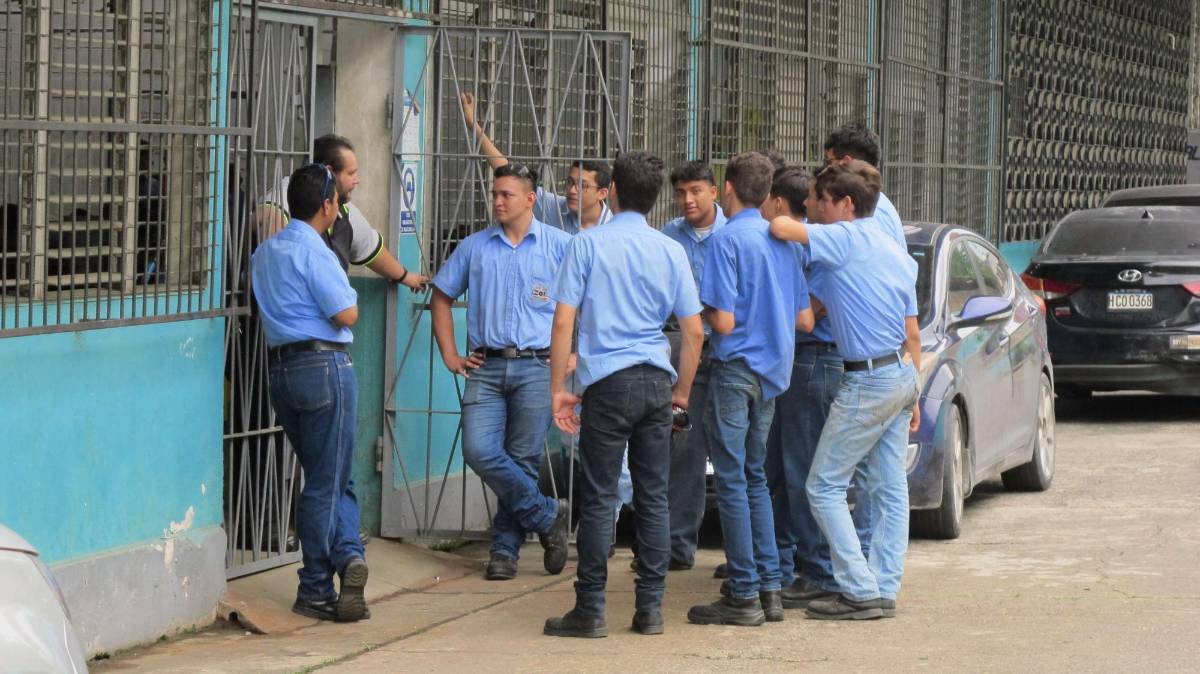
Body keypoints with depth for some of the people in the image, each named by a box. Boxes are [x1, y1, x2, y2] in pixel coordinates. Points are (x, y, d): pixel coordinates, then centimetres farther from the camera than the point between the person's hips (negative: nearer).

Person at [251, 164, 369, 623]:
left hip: (281, 368, 8)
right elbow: (346, 315, -15)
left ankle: (346, 553, -2)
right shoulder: (313, 253, -12)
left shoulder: (265, 252, 13)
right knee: (327, 482, -1)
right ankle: (314, 590, -1)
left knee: (325, 477, 13)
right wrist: (350, 297, 7)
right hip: (324, 366, -8)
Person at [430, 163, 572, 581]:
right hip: (485, 367, 2)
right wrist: (450, 355, 11)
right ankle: (548, 516, 4)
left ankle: (506, 547, 12)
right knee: (479, 451, -12)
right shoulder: (474, 247, 11)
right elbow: (441, 297, 19)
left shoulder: (558, 246, 3)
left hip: (536, 367, -2)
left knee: (522, 461, 0)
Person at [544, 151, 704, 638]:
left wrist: (558, 389, 0)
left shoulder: (588, 244, -1)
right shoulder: (671, 251, 7)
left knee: (599, 498, -1)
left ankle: (590, 610, 0)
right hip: (657, 381, 3)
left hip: (607, 381, -3)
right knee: (653, 497, 7)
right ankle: (650, 608, 8)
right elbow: (694, 331, 7)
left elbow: (563, 321, -5)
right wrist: (681, 391, 18)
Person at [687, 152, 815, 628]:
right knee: (755, 480, 16)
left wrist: (704, 307, 3)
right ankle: (768, 588, 15)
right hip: (773, 371, 7)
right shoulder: (781, 241, 9)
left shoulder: (728, 239, -13)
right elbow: (805, 320, 11)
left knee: (732, 481, -3)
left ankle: (744, 594, -3)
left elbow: (724, 322, -18)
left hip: (737, 369, -7)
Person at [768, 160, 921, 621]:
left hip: (868, 379, -9)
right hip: (902, 375, 9)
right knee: (890, 488, 10)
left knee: (825, 486, -3)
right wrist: (912, 397, 22)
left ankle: (860, 591, -6)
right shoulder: (895, 251, 15)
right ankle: (885, 590, 12)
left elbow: (782, 228, -25)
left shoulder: (847, 238, -12)